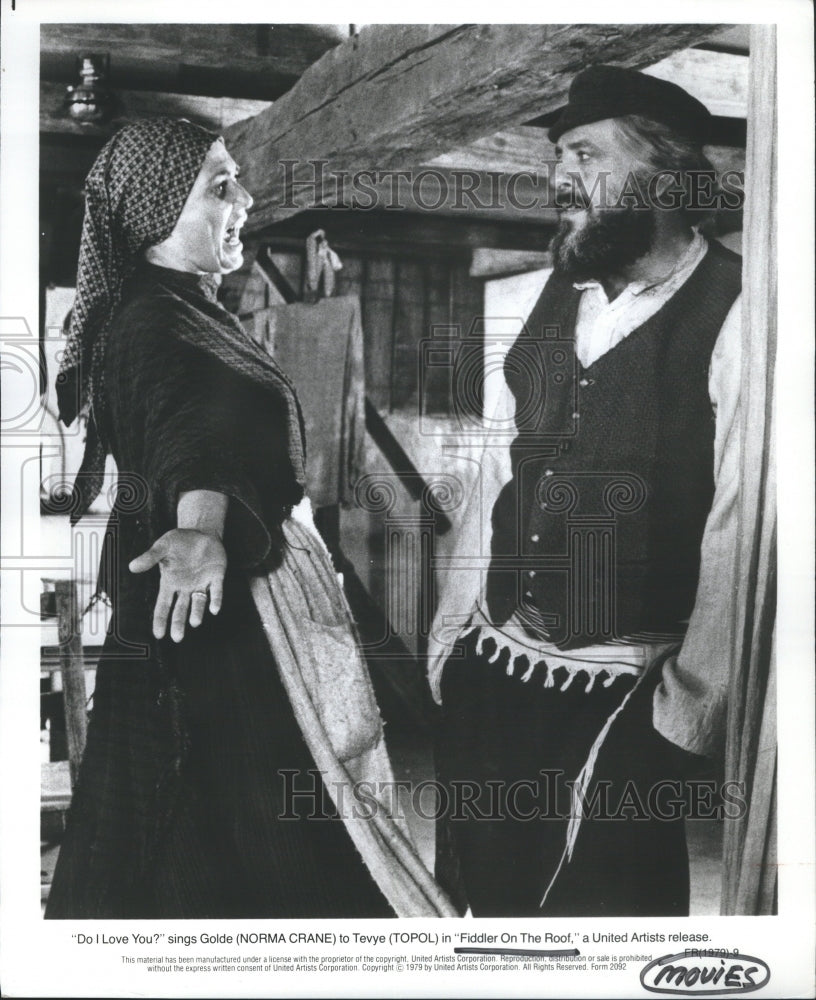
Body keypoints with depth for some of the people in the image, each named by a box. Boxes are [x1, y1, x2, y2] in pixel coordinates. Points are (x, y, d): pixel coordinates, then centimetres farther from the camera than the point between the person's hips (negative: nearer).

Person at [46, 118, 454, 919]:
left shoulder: (186, 313, 14)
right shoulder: (150, 321, -18)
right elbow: (191, 431, -40)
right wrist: (202, 530, -58)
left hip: (245, 602, 11)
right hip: (218, 618, -11)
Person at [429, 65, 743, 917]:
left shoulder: (734, 319, -11)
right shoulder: (555, 306, 9)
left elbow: (738, 537, -15)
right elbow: (497, 482, 10)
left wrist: (687, 718, -13)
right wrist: (450, 635, 10)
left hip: (622, 701, -6)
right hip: (489, 678, 6)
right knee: (484, 900, 18)